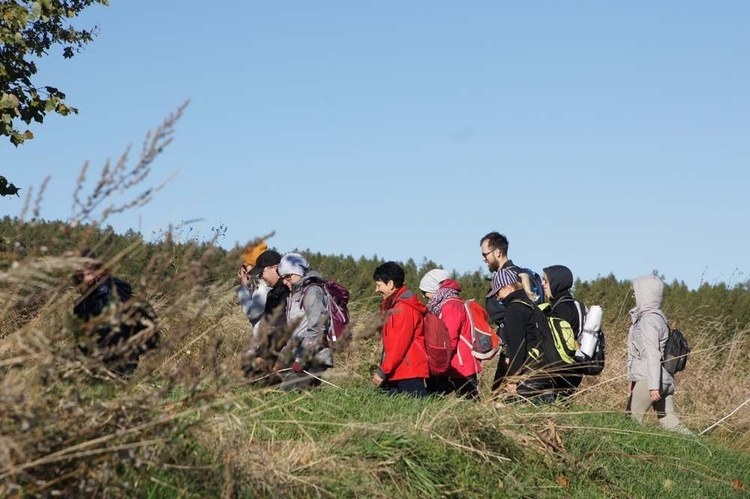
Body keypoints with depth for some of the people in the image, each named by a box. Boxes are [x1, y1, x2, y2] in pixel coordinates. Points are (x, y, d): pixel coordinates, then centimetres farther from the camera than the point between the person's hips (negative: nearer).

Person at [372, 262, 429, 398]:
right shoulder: (393, 306, 21)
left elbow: (401, 344, -15)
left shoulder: (404, 308, -9)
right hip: (396, 374, 9)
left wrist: (383, 371, -14)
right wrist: (383, 370, 13)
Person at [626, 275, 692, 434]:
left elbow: (652, 354, -20)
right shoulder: (657, 317, 18)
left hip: (648, 380, -9)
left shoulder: (648, 321, -12)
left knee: (632, 419, -3)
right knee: (670, 422, 6)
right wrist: (631, 378, 25)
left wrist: (653, 385, -24)